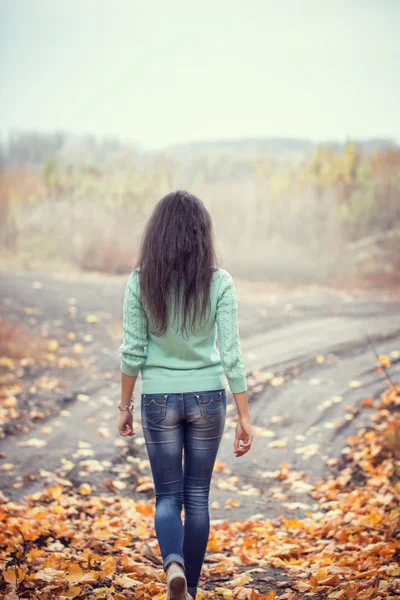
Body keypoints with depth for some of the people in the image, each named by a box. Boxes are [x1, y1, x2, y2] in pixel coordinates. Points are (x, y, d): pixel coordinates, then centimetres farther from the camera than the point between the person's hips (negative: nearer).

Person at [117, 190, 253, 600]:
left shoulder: (140, 281, -8)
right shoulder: (219, 282, -9)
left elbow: (133, 351, -5)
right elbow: (231, 354, -10)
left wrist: (125, 405, 7)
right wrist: (244, 417, -5)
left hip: (159, 398, 0)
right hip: (207, 397, 1)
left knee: (167, 496, 11)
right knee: (197, 496, 15)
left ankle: (173, 564, -16)